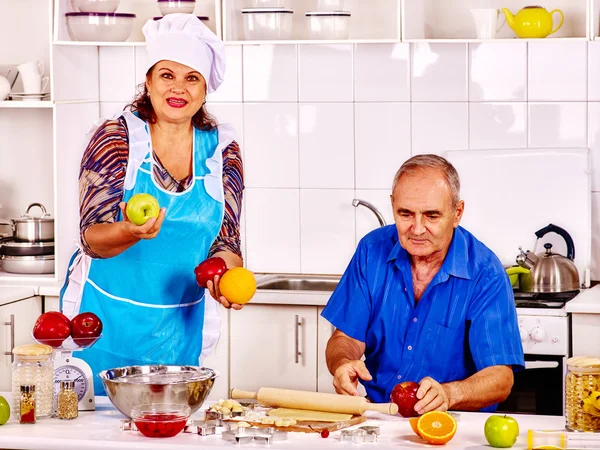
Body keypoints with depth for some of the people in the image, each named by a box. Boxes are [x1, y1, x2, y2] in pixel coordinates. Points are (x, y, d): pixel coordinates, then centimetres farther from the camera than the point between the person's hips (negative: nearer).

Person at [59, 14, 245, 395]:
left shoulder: (222, 150, 1)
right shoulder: (116, 138, -8)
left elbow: (225, 241, 2)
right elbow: (92, 236, -14)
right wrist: (131, 232, -35)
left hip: (180, 327, 2)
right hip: (105, 319, -2)